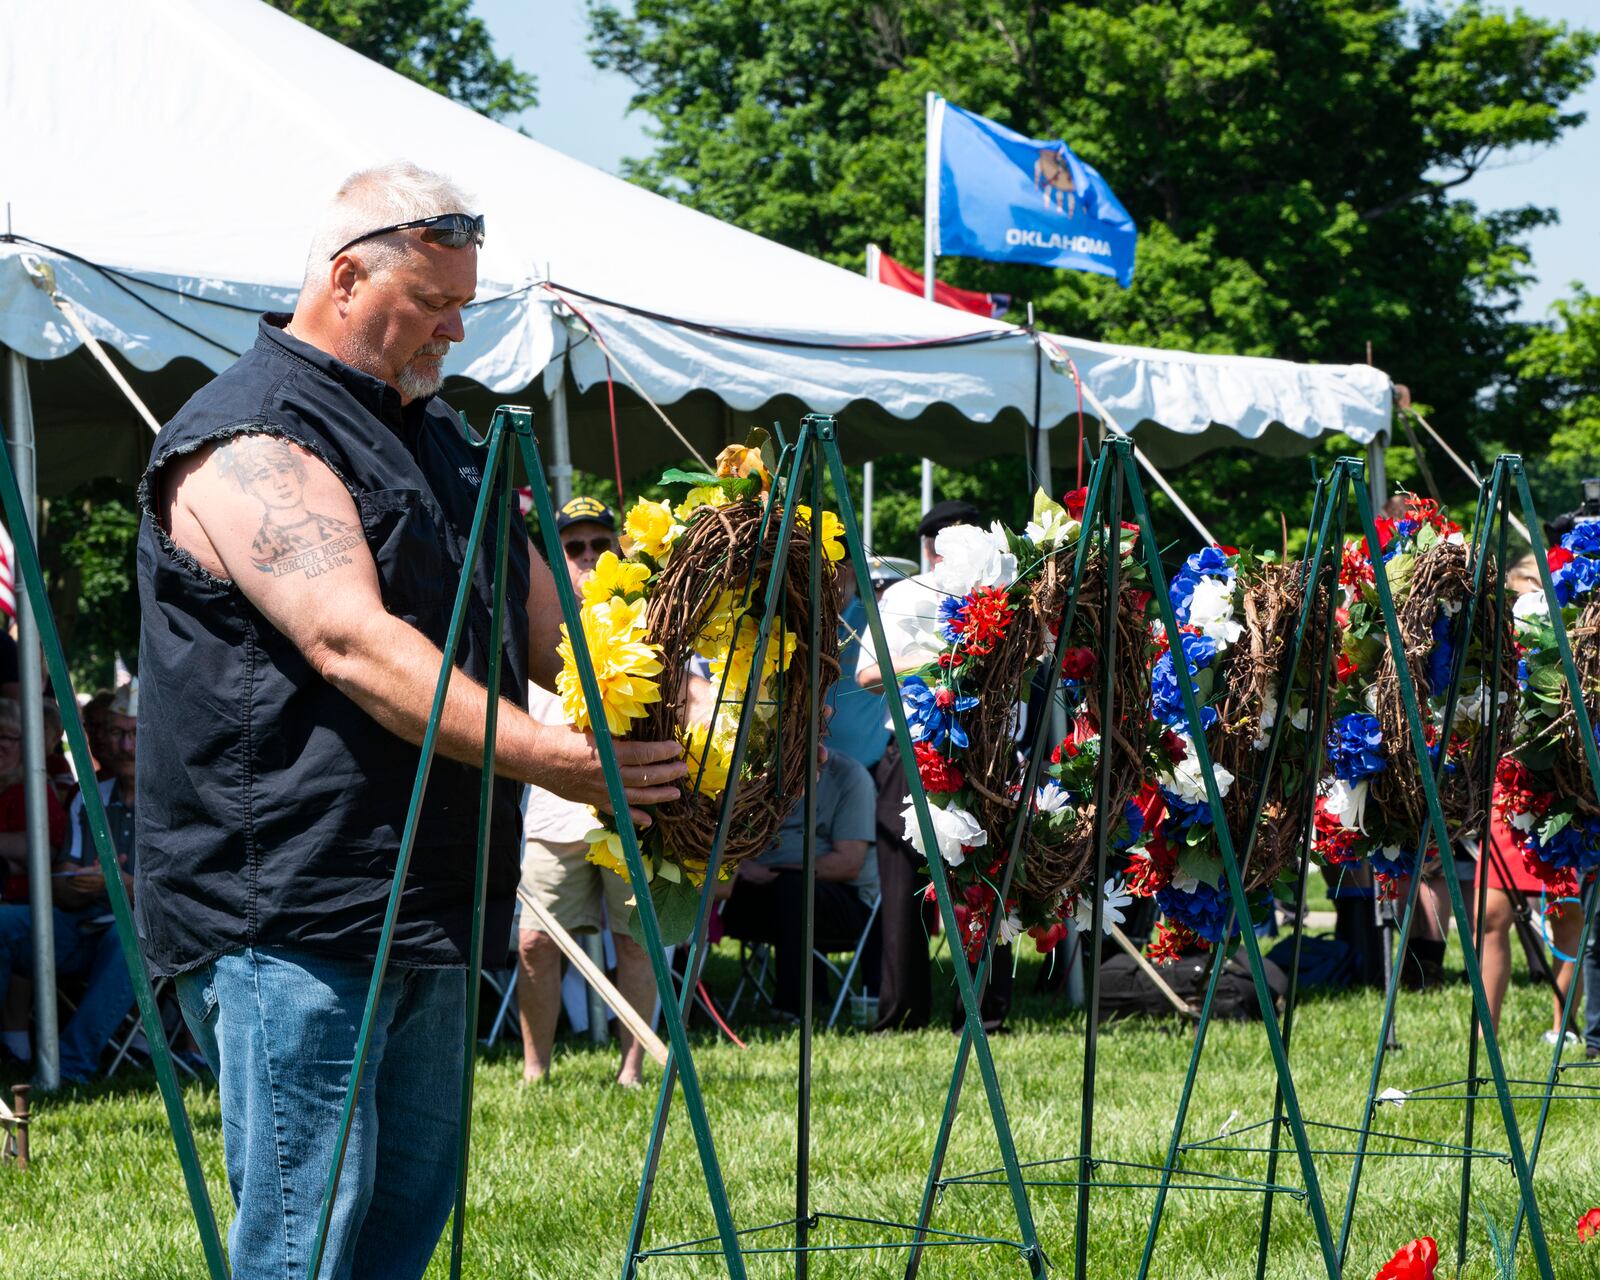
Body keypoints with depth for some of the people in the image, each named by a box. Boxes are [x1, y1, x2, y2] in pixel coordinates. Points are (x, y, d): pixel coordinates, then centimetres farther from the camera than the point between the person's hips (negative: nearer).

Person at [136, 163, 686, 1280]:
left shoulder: (435, 434, 19)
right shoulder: (250, 442, -13)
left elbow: (543, 619, 21)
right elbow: (353, 644, -25)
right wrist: (542, 755, -32)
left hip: (428, 896, 10)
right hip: (288, 911, -10)